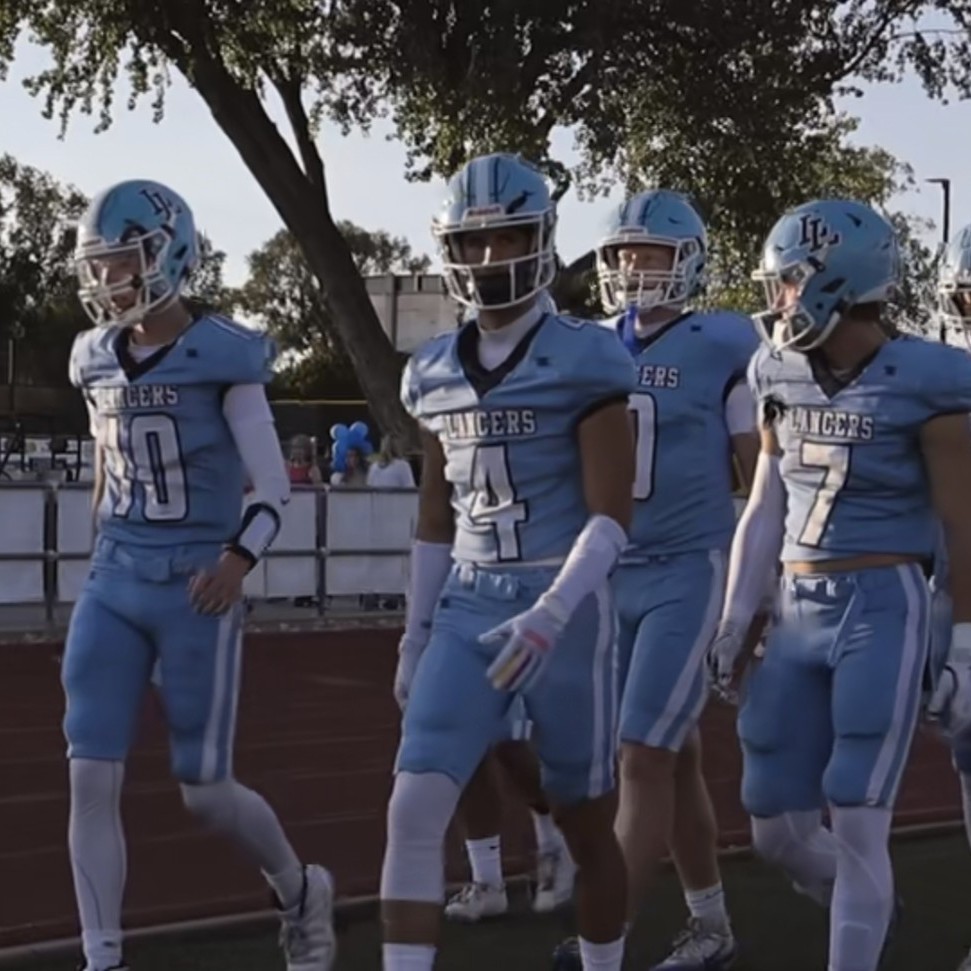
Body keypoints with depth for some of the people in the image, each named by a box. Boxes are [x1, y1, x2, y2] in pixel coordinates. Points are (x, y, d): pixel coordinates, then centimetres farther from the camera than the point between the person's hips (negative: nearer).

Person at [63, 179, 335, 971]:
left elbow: (274, 487, -11)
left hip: (196, 589, -5)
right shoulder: (99, 359, 7)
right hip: (112, 584, 5)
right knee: (92, 779, -4)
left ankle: (302, 892, 31)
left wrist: (238, 560, -26)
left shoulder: (222, 358, -11)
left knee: (205, 791, 2)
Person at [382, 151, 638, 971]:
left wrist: (551, 616, -26)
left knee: (584, 823, 9)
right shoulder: (435, 373, 9)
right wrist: (415, 636, 16)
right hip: (468, 609, 5)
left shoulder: (584, 363, -9)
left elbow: (611, 516, -14)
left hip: (565, 607, -5)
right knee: (414, 809, -9)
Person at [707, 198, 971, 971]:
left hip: (884, 609, -6)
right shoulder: (782, 376, 6)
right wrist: (732, 623, 10)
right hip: (799, 613, 6)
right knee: (778, 831, 9)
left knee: (857, 825, -8)